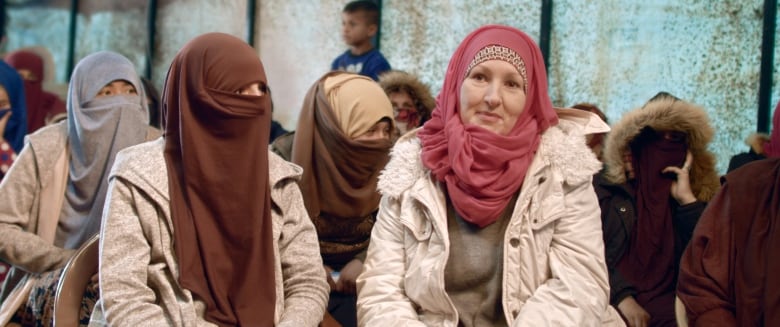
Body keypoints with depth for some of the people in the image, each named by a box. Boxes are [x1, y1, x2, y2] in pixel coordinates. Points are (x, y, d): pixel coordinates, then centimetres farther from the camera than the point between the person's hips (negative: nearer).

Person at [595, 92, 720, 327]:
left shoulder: (698, 196, 17)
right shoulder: (606, 191, 10)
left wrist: (688, 201, 0)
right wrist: (622, 297, -14)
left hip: (668, 306, 2)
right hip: (612, 305, -2)